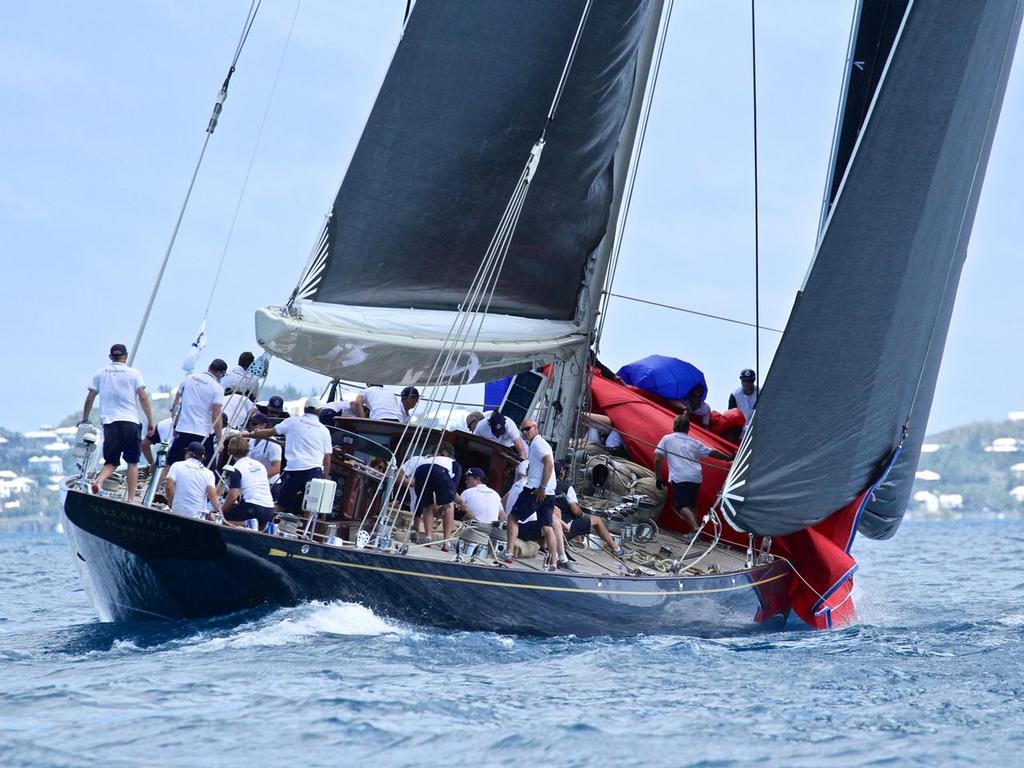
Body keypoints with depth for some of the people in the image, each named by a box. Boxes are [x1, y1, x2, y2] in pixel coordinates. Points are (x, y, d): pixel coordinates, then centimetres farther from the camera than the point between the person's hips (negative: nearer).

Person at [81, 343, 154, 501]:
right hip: (130, 422, -2)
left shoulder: (100, 373, 11)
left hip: (109, 422, 2)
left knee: (111, 462, 9)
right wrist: (150, 421, 0)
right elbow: (143, 397, -3)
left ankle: (99, 482, -20)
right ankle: (131, 498, 2)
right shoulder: (133, 373, 4)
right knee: (132, 462, 6)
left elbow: (89, 399, 11)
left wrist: (84, 420, 21)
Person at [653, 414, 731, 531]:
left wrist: (658, 478, 11)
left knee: (682, 506, -13)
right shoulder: (694, 443, 22)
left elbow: (657, 458, 7)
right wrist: (728, 458, 40)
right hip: (696, 478, 4)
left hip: (679, 478, -4)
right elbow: (712, 453, 26)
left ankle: (695, 529, -33)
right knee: (692, 505, 19)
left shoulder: (667, 439, 14)